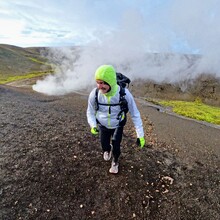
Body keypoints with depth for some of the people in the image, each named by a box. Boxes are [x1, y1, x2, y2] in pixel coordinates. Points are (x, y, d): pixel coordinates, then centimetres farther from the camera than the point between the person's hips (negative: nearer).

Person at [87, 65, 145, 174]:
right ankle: (107, 150, 54)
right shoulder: (94, 94, -28)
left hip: (118, 125, -1)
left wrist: (140, 135, -21)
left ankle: (115, 162, 34)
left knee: (116, 147, -3)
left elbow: (135, 114, -21)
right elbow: (90, 112, -9)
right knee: (105, 146, 13)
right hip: (102, 125, 2)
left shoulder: (124, 93, -33)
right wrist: (93, 126, -26)